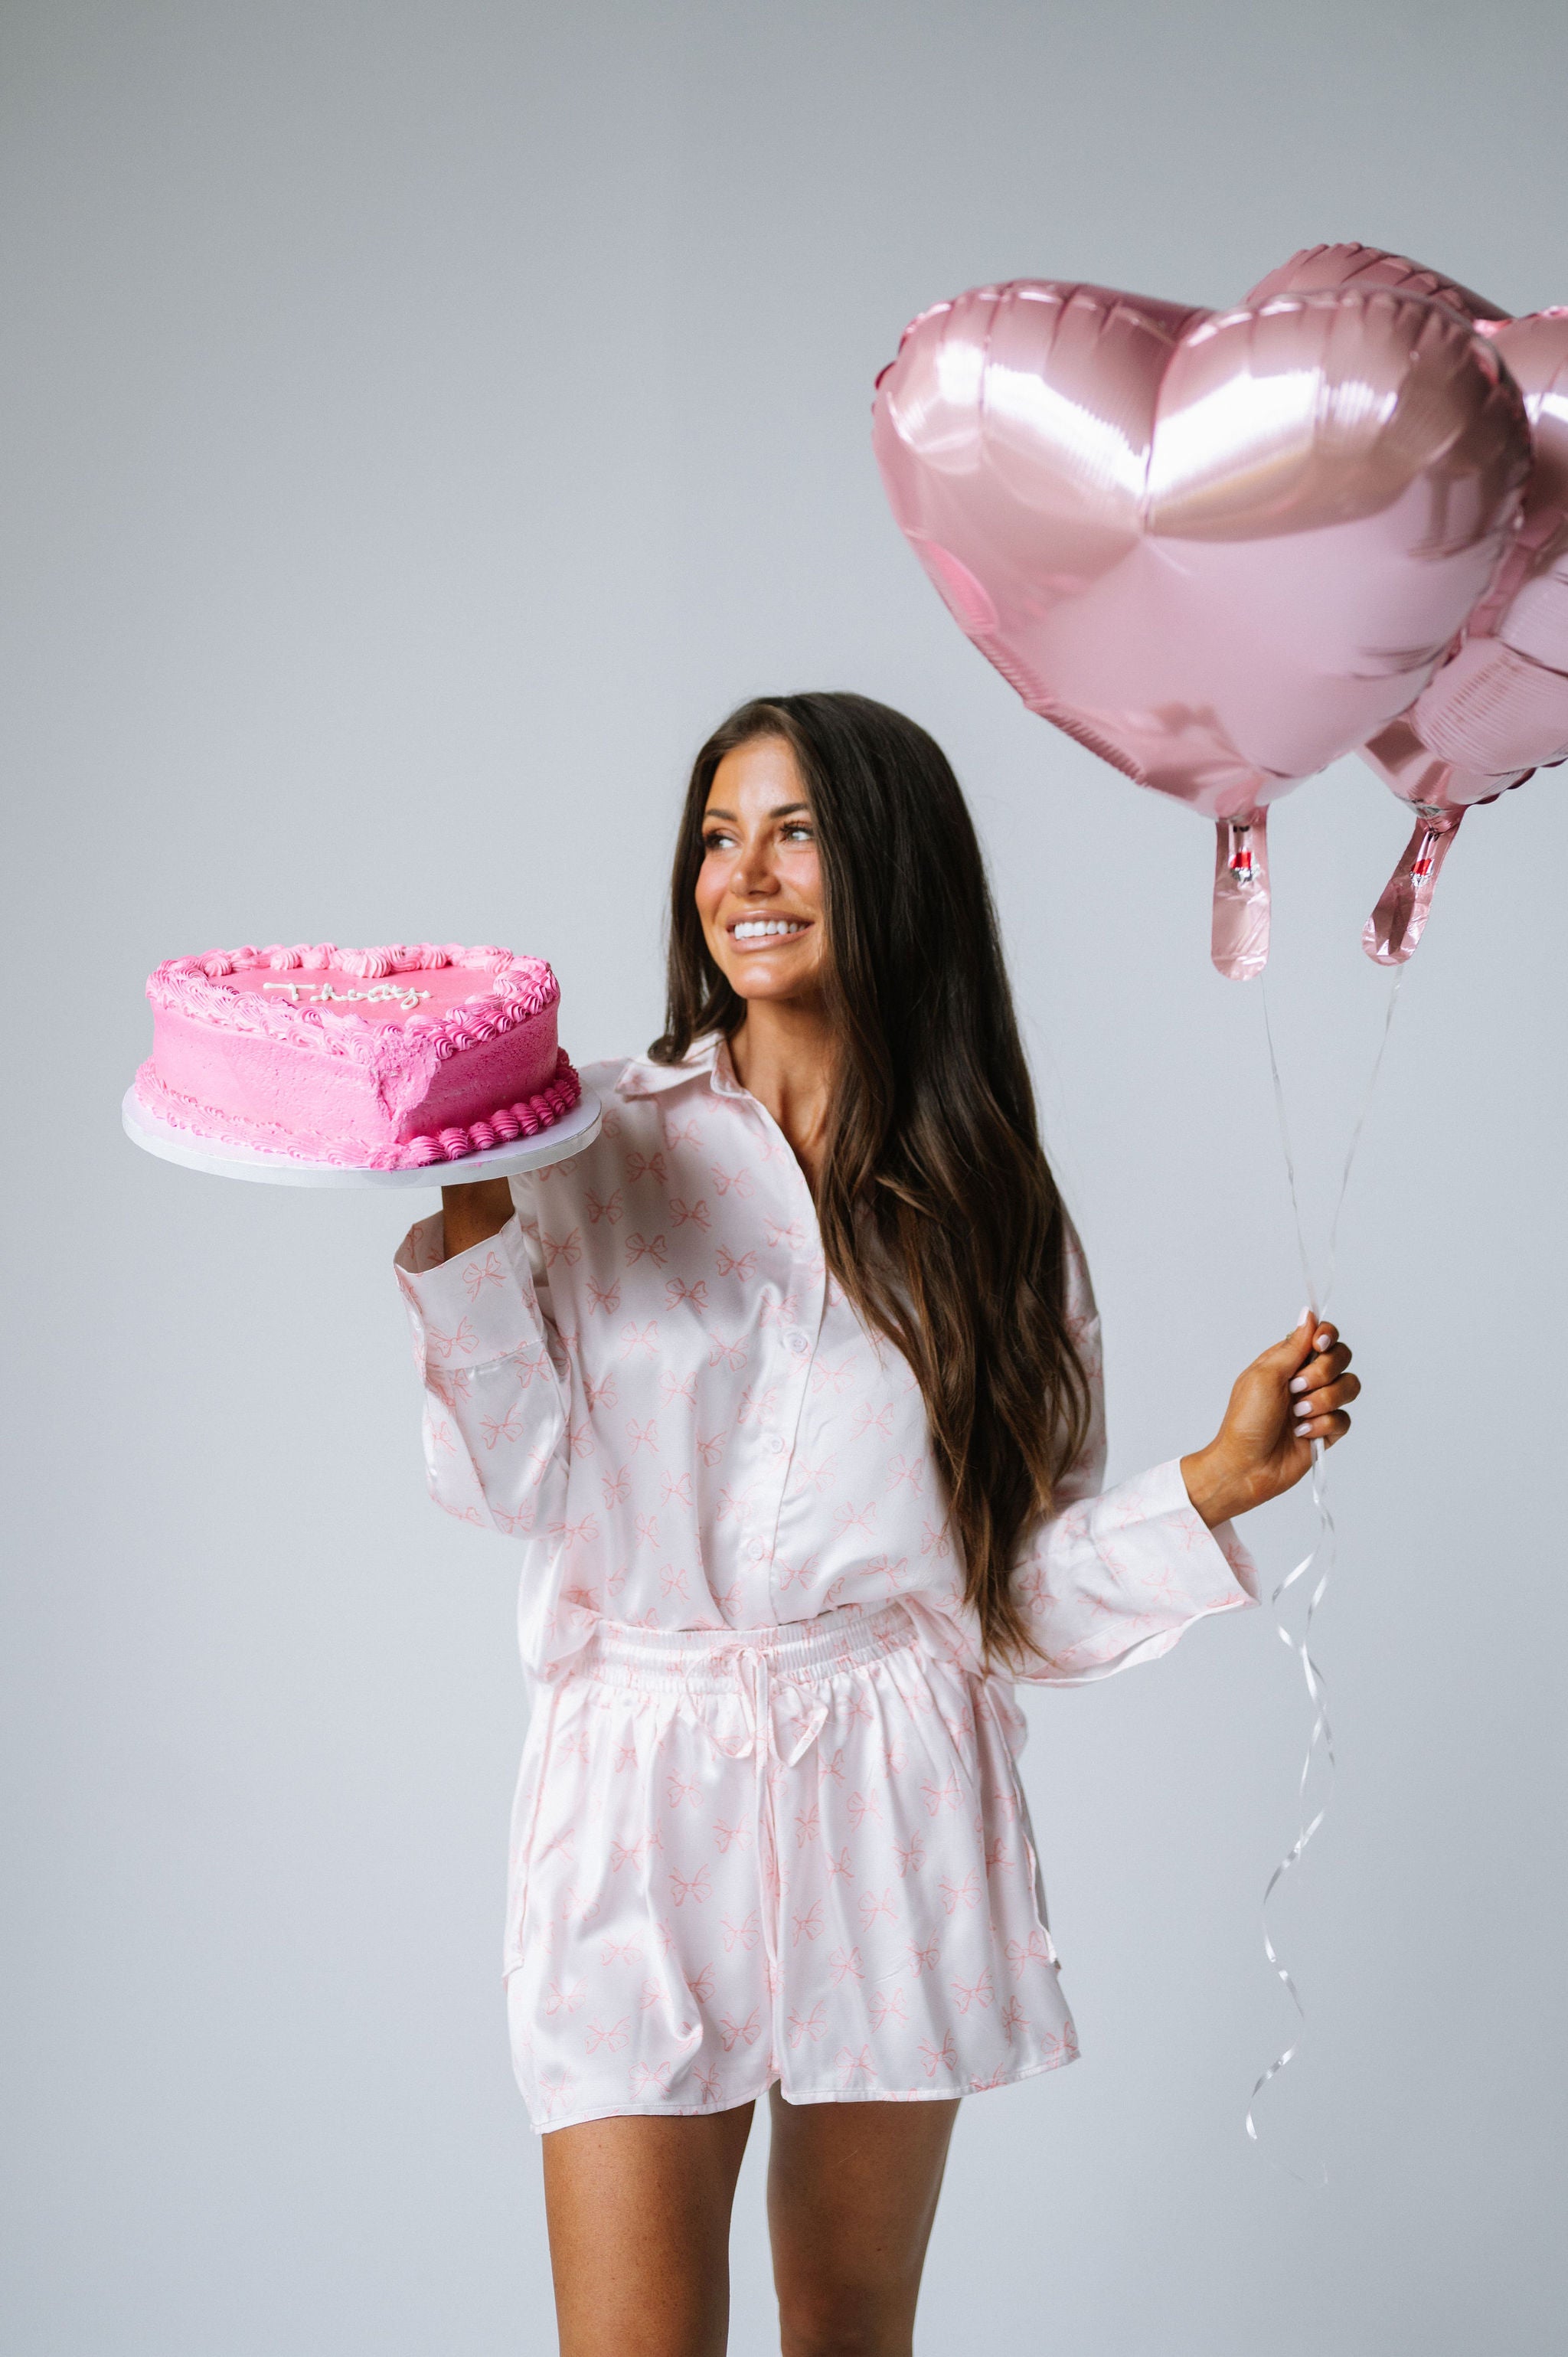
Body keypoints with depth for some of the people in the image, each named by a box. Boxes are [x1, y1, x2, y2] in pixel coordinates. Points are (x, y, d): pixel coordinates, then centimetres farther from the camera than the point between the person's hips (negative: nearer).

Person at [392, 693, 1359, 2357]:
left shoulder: (980, 1195, 6)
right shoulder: (602, 1146, 1)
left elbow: (1013, 1568, 4)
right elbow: (511, 1478, -9)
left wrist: (1225, 1475, -8)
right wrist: (471, 1206, -17)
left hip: (892, 1797, 2)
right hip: (646, 1787, -2)